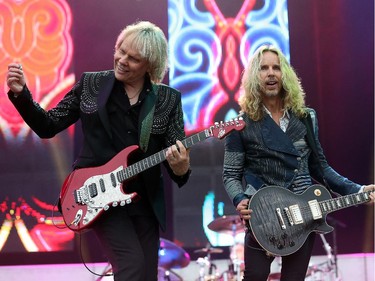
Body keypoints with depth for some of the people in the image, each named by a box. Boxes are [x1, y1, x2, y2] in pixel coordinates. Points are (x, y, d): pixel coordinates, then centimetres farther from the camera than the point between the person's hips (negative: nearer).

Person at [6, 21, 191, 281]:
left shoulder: (168, 99, 1)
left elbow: (179, 155, -2)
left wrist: (180, 168, -25)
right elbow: (48, 126, 4)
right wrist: (21, 94, -11)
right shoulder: (91, 84, 1)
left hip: (145, 200, 2)